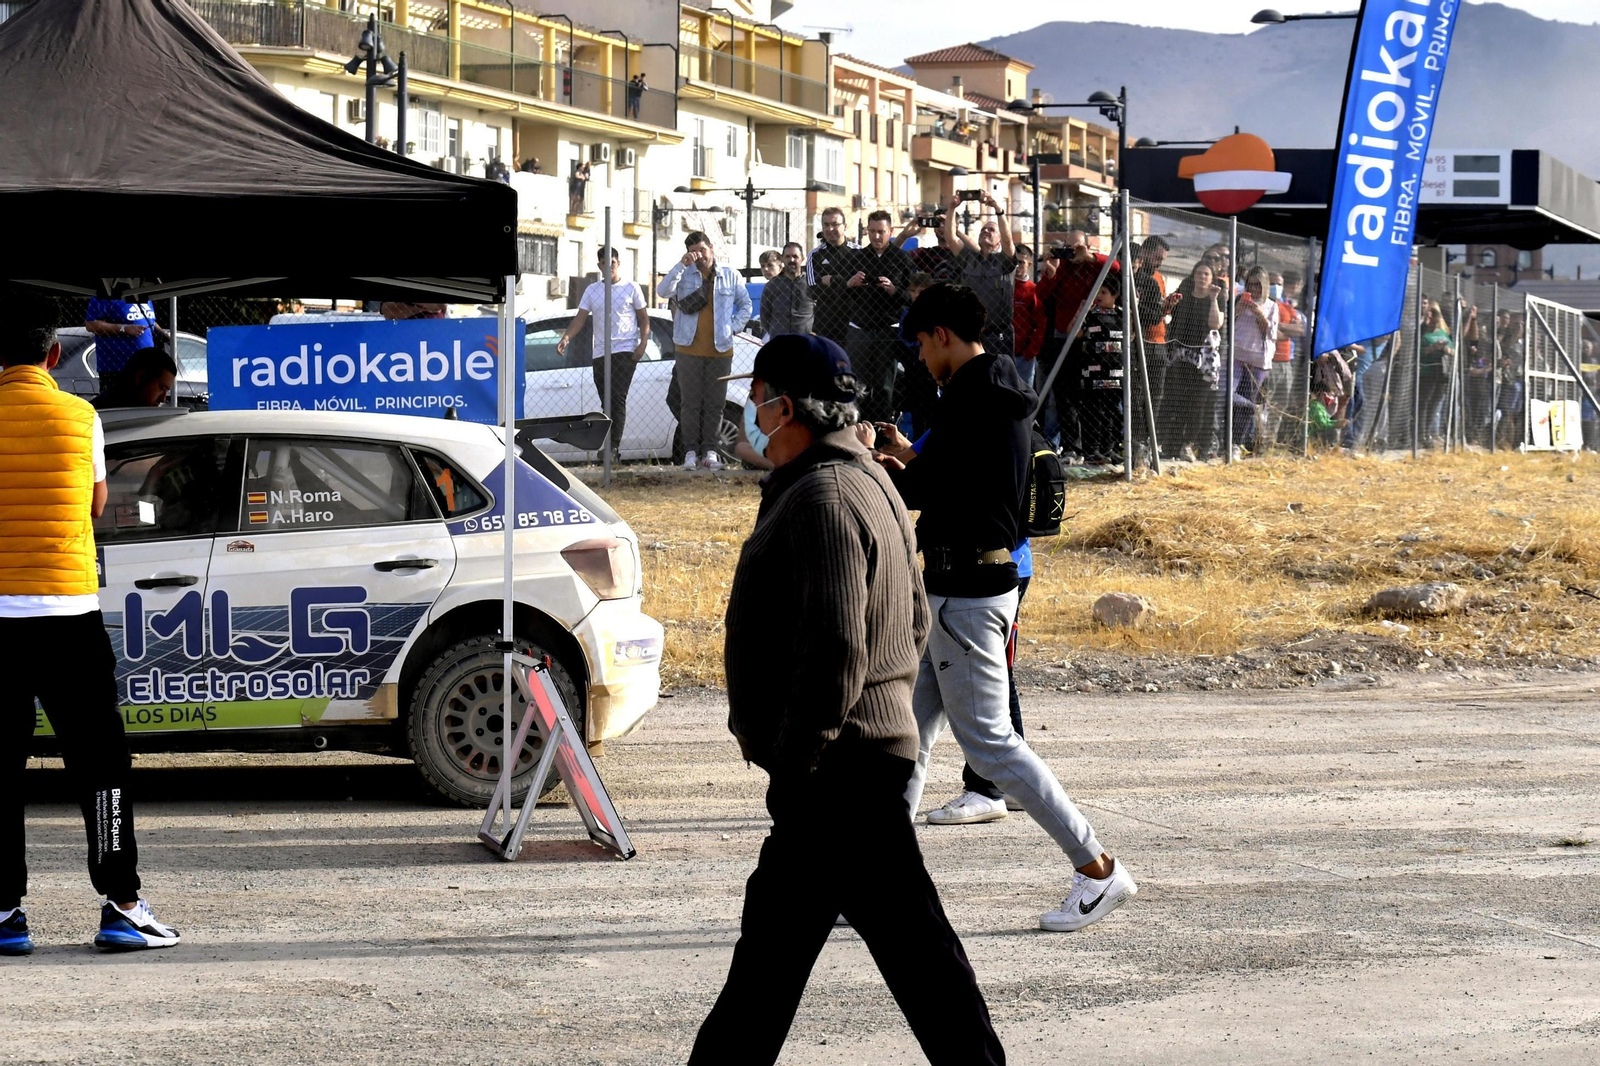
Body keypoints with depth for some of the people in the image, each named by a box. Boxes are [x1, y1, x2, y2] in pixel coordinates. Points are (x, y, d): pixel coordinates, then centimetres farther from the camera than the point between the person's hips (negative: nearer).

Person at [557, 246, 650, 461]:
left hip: (625, 350, -4)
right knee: (606, 401, 5)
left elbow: (644, 318, 7)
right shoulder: (592, 290, 14)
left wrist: (643, 342, -9)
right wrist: (566, 338, -10)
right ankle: (611, 447, 9)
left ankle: (614, 446, -22)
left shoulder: (631, 288, 5)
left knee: (617, 398, -17)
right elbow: (580, 318, 8)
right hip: (600, 353, 4)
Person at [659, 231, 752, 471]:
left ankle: (709, 451, 8)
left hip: (720, 350, 1)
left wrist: (732, 327, 2)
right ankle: (691, 451, 3)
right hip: (689, 349, -1)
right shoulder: (685, 275, 3)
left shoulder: (730, 276, 8)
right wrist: (682, 264, -21)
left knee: (714, 403, 3)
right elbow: (664, 290, -15)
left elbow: (745, 305, 16)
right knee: (691, 403, -1)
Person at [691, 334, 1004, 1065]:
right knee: (775, 930, 16)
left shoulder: (823, 501, -20)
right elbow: (913, 618, 21)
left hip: (838, 765, -11)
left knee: (907, 937, -4)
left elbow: (833, 649, -26)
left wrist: (794, 764, -20)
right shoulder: (865, 482, 14)